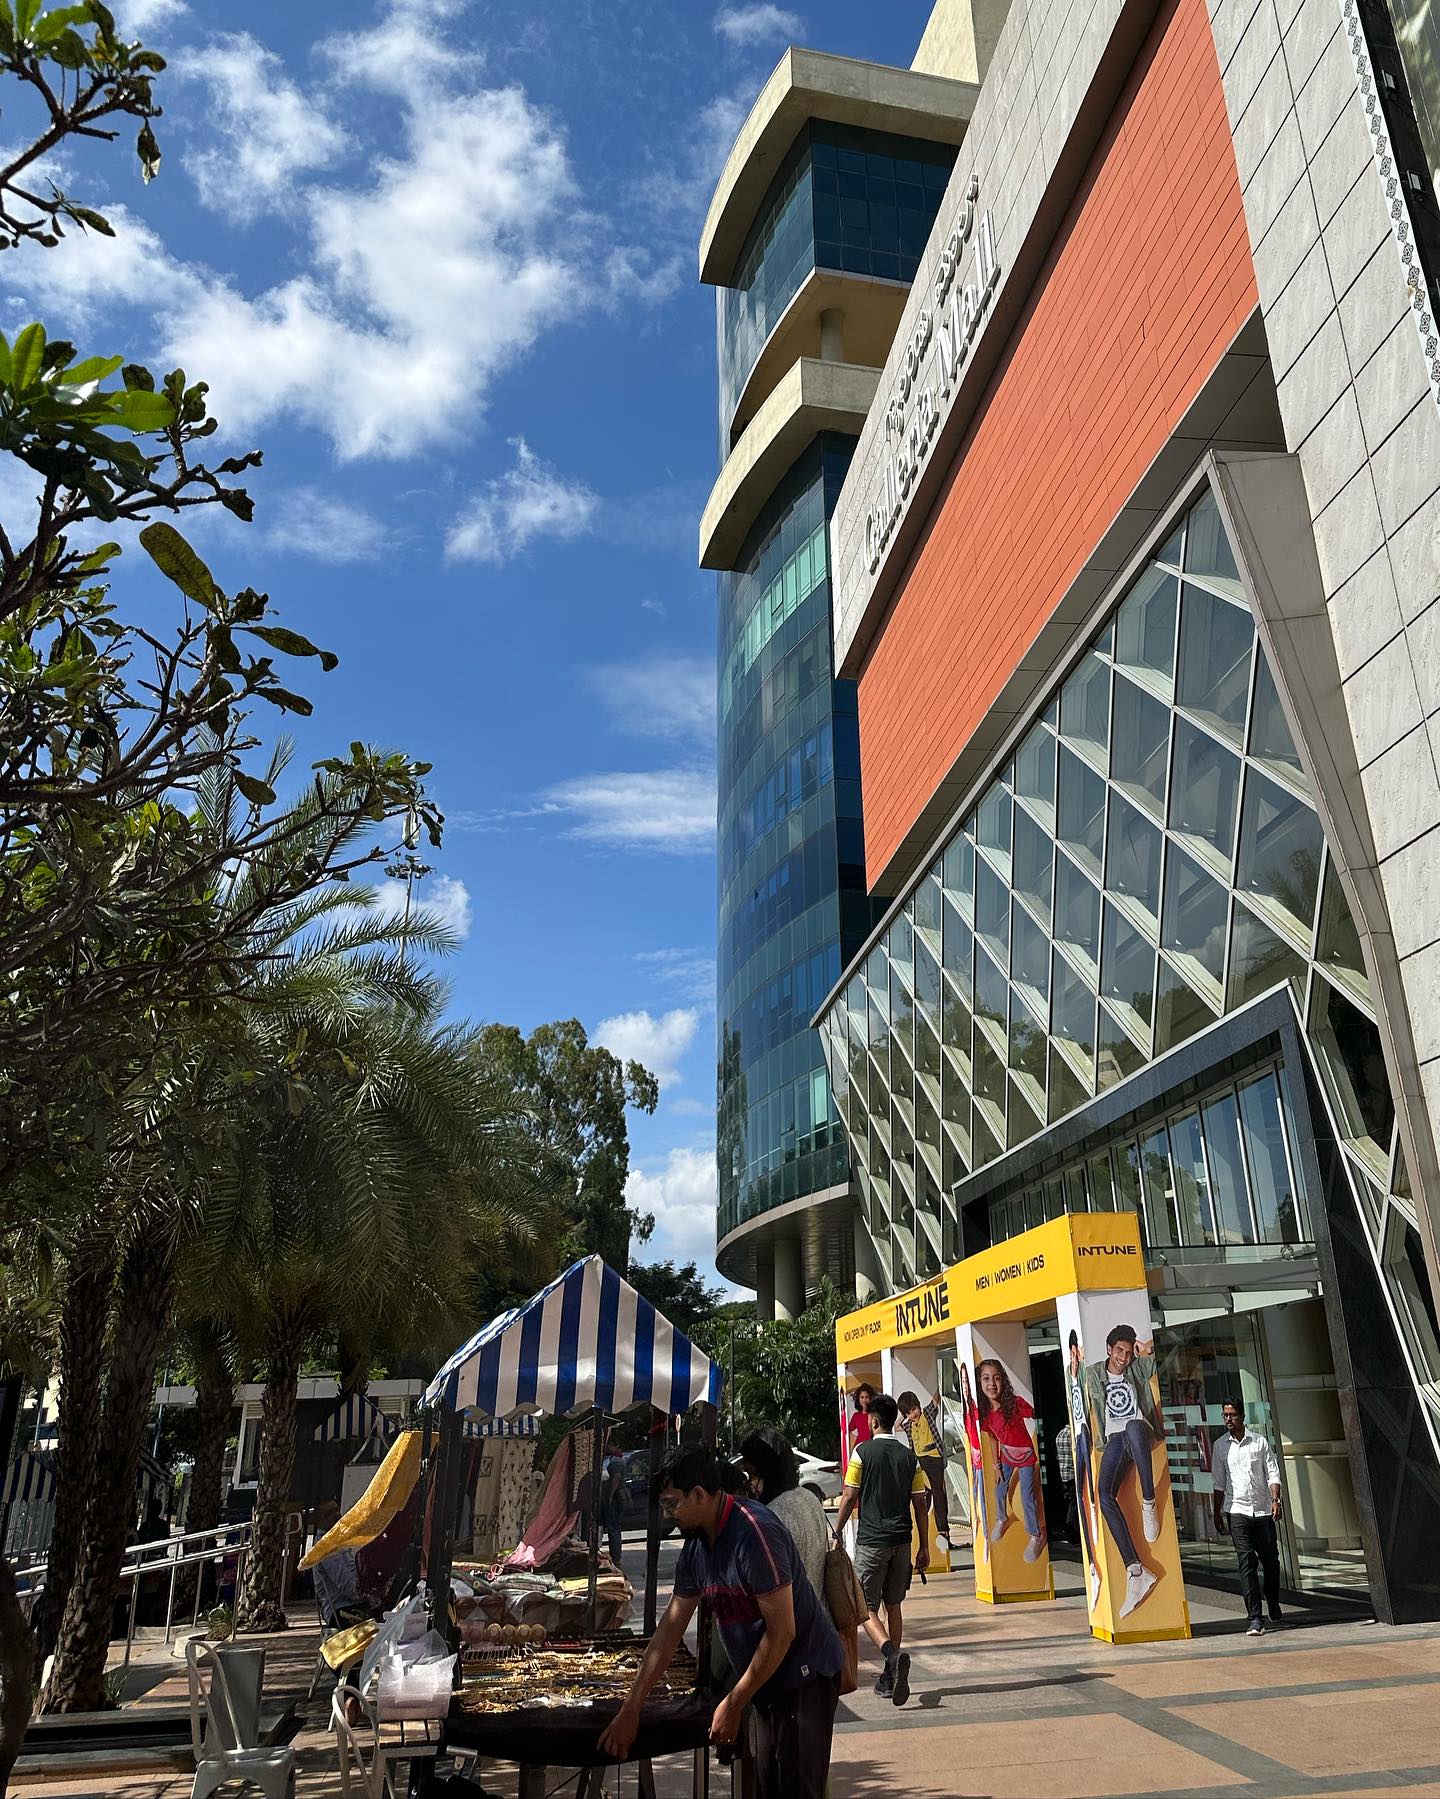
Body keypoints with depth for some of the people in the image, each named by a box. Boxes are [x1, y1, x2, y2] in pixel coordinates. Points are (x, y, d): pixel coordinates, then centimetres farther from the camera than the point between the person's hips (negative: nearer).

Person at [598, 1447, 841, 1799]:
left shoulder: (754, 1532, -25)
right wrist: (630, 1709, 6)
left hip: (804, 1675, -8)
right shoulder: (696, 1546, 2)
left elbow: (782, 1631, -23)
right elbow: (669, 1630, 8)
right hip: (765, 1682, 8)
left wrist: (734, 1704, -15)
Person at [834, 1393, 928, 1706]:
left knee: (866, 1608, 1)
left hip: (871, 1542, -5)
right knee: (894, 1606, 16)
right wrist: (924, 1547, 13)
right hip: (901, 1541, 5)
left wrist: (837, 1534, 5)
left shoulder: (862, 1452, -7)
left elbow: (849, 1498, -6)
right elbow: (919, 1504, 5)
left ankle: (893, 1654, -23)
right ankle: (889, 1677, 19)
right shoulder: (909, 1456, 4)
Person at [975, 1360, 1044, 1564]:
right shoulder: (983, 1411, -17)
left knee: (1027, 1496, -1)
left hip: (1025, 1455, -4)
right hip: (1006, 1455, 4)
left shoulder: (1015, 1403, -32)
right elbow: (994, 1438, -2)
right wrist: (997, 1465, 3)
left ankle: (1035, 1536, 21)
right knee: (1000, 1489, 16)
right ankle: (1001, 1519, 46)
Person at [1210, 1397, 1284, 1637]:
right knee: (1247, 1563, -8)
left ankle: (1274, 1609, 32)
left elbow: (1273, 1473, 2)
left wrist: (1275, 1500, -11)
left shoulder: (1260, 1442, 2)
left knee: (1270, 1560, 9)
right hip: (1237, 1511, -1)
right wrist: (1217, 1512, 9)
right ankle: (1255, 1618, -8)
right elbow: (1219, 1482, 10)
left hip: (1263, 1510, 1)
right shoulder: (1220, 1446, 5)